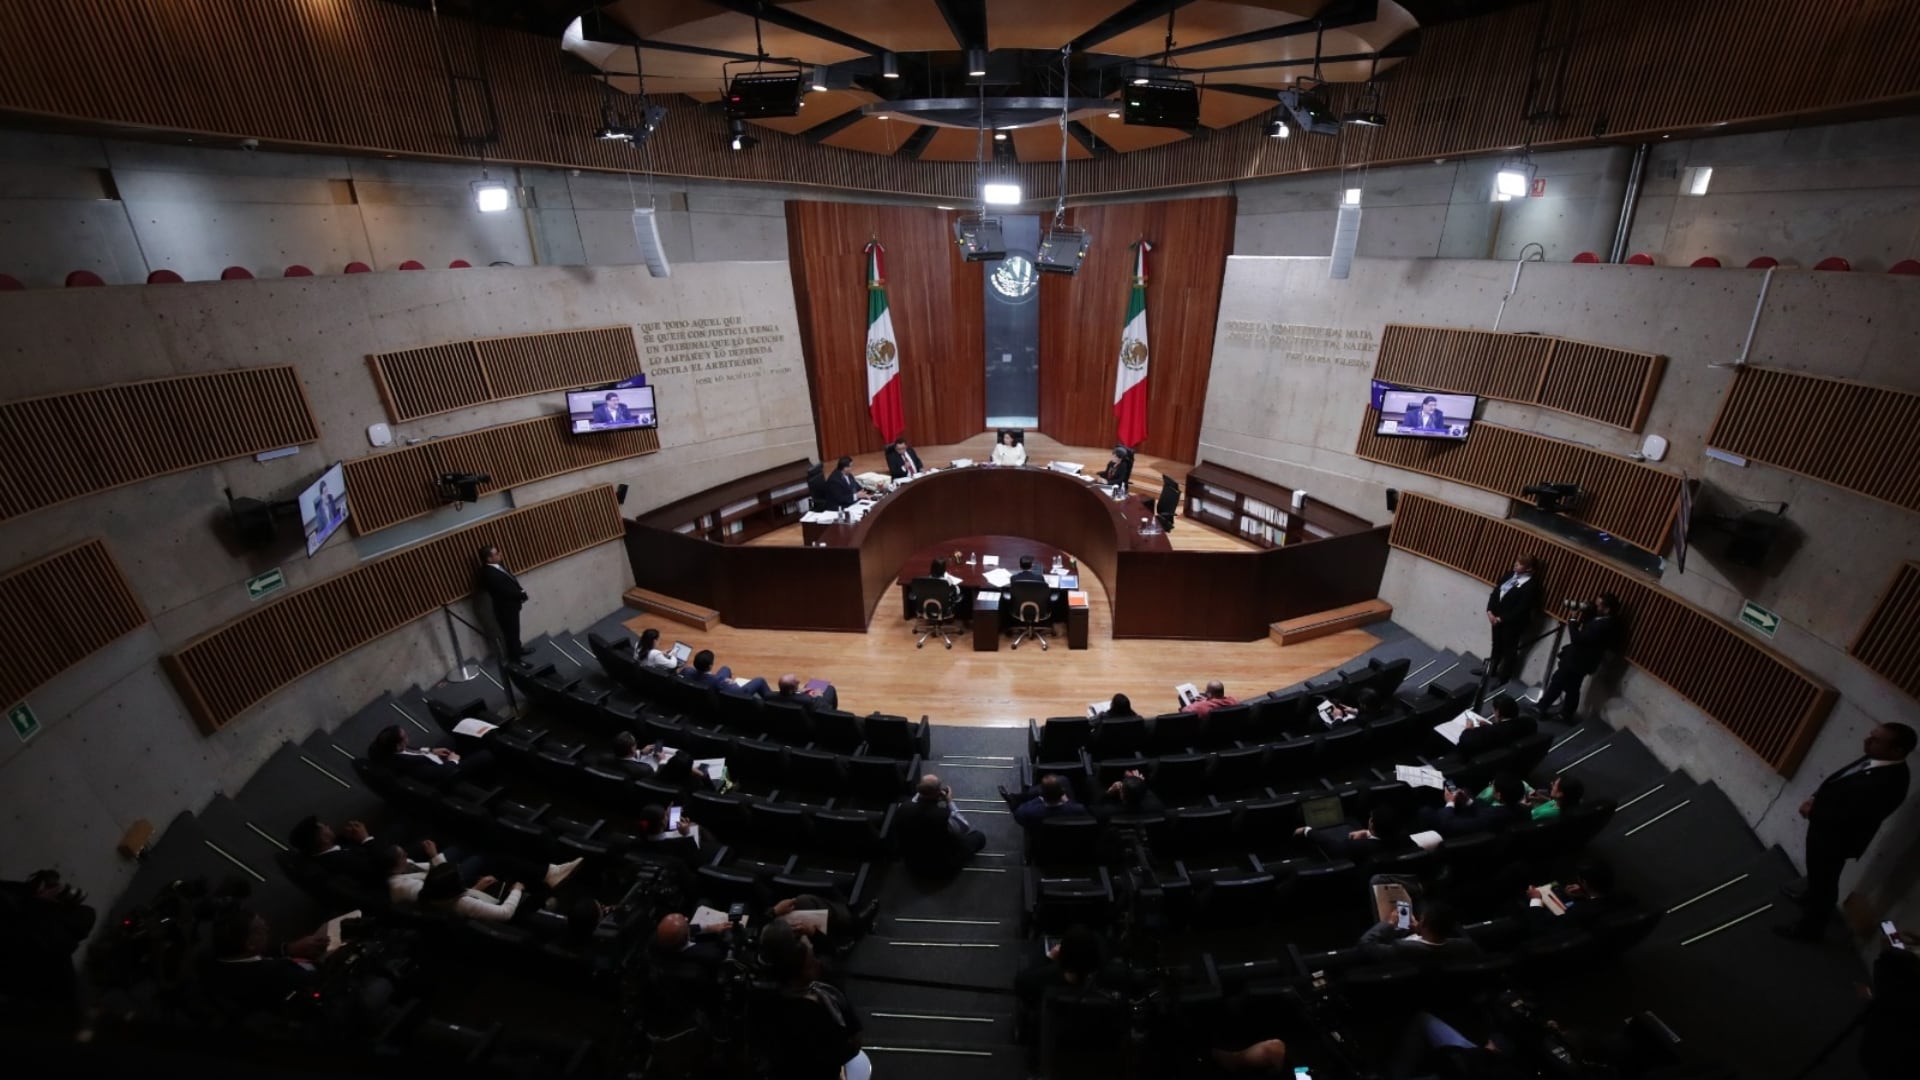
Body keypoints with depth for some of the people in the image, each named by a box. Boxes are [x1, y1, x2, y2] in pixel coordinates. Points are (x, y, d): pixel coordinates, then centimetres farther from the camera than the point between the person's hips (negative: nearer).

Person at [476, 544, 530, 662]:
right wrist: (522, 594, -12)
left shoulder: (495, 567, -1)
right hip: (506, 608, -9)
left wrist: (520, 592, -7)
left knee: (514, 631, 26)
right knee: (511, 633, 6)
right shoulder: (490, 574, -30)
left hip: (510, 606, 9)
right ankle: (516, 658, 20)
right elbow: (506, 591, -28)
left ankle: (518, 650, 44)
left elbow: (510, 582, 8)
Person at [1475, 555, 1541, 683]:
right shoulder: (1510, 575, 3)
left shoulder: (1531, 585, -18)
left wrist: (1501, 618, -15)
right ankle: (1490, 669, 39)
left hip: (1513, 623, -6)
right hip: (1497, 617, 6)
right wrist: (1490, 610, -6)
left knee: (1509, 649, 9)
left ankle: (1502, 677, 21)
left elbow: (1521, 609, -20)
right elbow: (1496, 591, 5)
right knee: (1496, 645, 23)